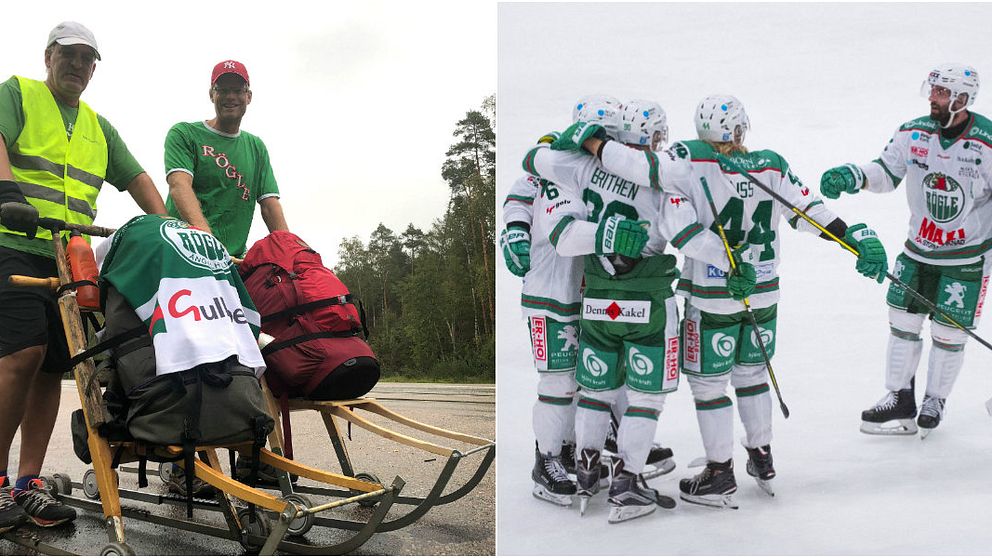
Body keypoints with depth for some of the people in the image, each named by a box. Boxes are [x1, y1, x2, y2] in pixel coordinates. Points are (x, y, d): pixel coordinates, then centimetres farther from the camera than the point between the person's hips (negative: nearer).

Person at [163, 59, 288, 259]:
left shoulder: (256, 147, 22)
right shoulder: (184, 134, 7)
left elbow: (269, 203, 12)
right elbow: (179, 185, -10)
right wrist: (206, 237, -29)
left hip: (236, 255, 5)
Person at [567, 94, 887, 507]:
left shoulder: (688, 160, -16)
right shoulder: (772, 165, -4)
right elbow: (808, 208, -5)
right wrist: (858, 237, 0)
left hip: (712, 298, -5)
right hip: (764, 294, 5)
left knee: (708, 381, 10)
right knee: (752, 371, 23)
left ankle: (720, 476, 18)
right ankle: (762, 461, 37)